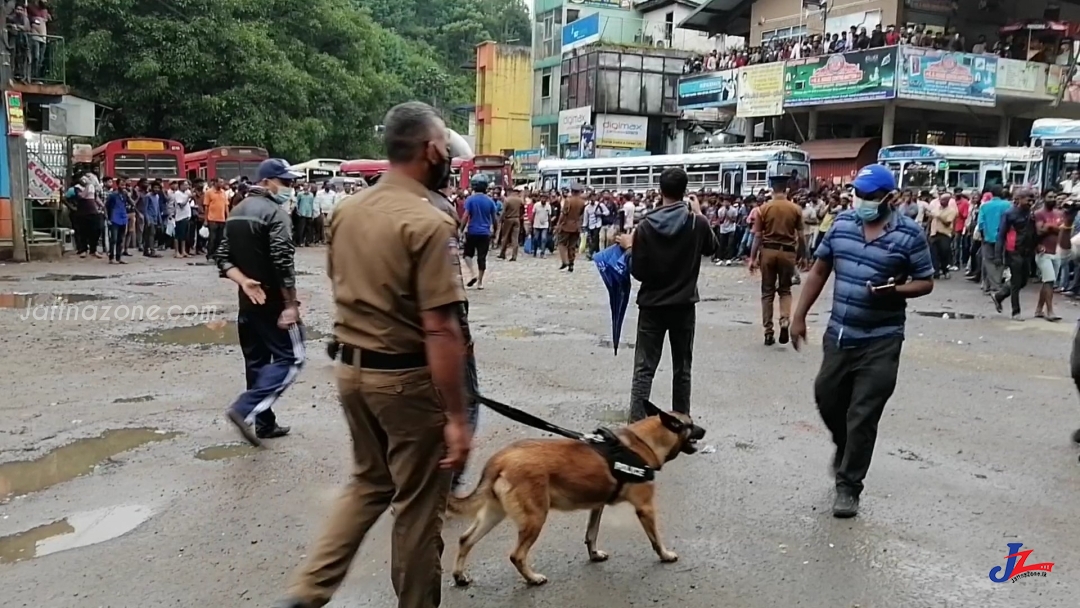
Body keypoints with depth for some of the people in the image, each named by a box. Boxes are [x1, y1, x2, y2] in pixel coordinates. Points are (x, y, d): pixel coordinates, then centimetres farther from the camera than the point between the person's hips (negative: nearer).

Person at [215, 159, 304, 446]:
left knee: (257, 361, 14)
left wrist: (243, 281, -6)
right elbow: (283, 263, -23)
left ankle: (265, 423, 21)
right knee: (290, 358, -1)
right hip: (273, 301, -9)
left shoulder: (236, 212, 12)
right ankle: (244, 409, -11)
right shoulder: (274, 212, -15)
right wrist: (291, 304, -19)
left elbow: (223, 258, 8)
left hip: (248, 301, 9)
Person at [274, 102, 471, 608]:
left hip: (351, 368, 8)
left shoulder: (346, 210, 5)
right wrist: (456, 417, -19)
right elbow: (439, 331, -23)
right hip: (406, 377, -8)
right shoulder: (428, 222, -20)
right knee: (418, 503, 10)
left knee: (369, 482, 25)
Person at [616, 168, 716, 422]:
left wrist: (629, 247, 6)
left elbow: (638, 272, -10)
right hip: (684, 305, 1)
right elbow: (711, 248, 14)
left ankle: (636, 424, -1)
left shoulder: (646, 225, -11)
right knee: (682, 369, 13)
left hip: (652, 305, -1)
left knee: (644, 369, 2)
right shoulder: (697, 222, -7)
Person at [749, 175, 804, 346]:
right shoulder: (795, 209, -1)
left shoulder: (763, 208, -3)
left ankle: (768, 332, 9)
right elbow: (800, 236, 0)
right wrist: (799, 256, 13)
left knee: (767, 292, 8)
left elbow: (757, 236, -4)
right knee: (785, 290, 16)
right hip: (788, 252, 0)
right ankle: (785, 322, -8)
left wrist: (753, 258, 2)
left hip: (768, 251, 0)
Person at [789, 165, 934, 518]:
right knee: (826, 399, 16)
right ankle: (846, 449, 47)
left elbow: (926, 282, -2)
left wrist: (895, 290, -23)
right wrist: (799, 316, 6)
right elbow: (819, 271, 9)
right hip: (838, 335, 5)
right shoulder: (842, 223, 3)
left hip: (880, 342, -4)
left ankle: (848, 486, 16)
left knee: (862, 417, 1)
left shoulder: (909, 234, -9)